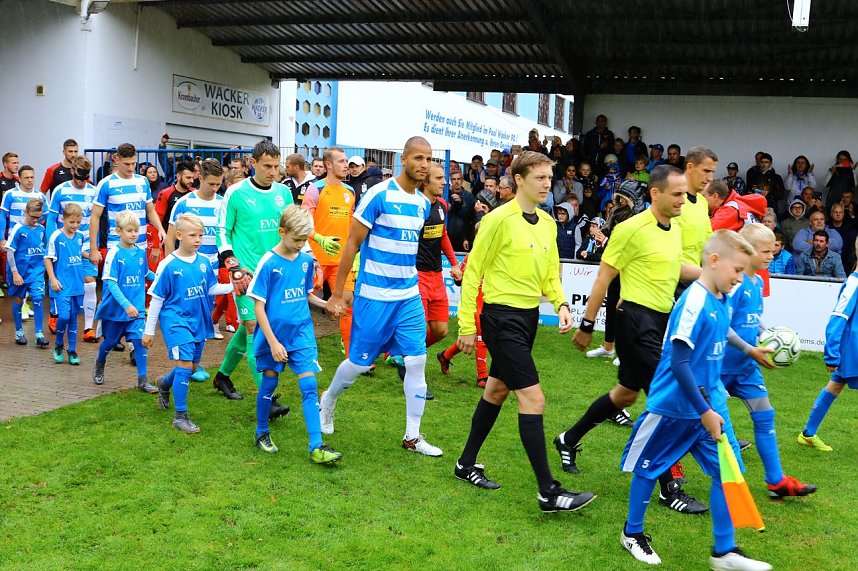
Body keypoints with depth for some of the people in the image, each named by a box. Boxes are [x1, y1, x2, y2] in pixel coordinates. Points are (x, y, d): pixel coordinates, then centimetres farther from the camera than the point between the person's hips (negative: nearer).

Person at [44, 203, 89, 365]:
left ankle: (72, 351, 18)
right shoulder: (56, 236, -9)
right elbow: (48, 258, -5)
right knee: (64, 316, -14)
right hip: (62, 284, -4)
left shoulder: (81, 236, 5)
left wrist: (88, 254, 1)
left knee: (73, 317, 10)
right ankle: (58, 345, 11)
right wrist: (52, 279, -10)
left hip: (77, 284, 5)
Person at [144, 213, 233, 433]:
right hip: (176, 320, -6)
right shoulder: (168, 265, -11)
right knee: (185, 365, -14)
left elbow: (212, 288, 12)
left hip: (198, 322, 6)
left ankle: (165, 383, 48)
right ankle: (180, 416, -2)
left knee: (192, 366, 16)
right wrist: (149, 330, -2)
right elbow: (156, 299, -5)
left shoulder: (204, 262, 2)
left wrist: (233, 286, -6)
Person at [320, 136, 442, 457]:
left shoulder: (424, 203, 8)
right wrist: (336, 294, -9)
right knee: (359, 362, 6)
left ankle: (412, 436, 12)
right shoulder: (378, 195, -12)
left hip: (409, 296, 6)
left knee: (417, 361, 1)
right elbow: (352, 244, -10)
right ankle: (327, 401, 36)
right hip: (373, 295, -5)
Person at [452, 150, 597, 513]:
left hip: (528, 316, 8)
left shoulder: (547, 223, 9)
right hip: (502, 317, -8)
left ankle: (467, 464, 34)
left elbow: (550, 272, 17)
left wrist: (561, 303, -2)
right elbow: (473, 272, -10)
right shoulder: (499, 220, -13)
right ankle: (548, 492, -4)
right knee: (533, 398, -11)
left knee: (497, 390, 18)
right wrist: (467, 326, -10)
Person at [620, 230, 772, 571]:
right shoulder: (694, 302, -22)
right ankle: (632, 533, 30)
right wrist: (704, 411, -21)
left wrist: (716, 397, 17)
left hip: (710, 404, 8)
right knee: (649, 467, 11)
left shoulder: (721, 304, 4)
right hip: (674, 406, -8)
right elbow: (679, 364, -24)